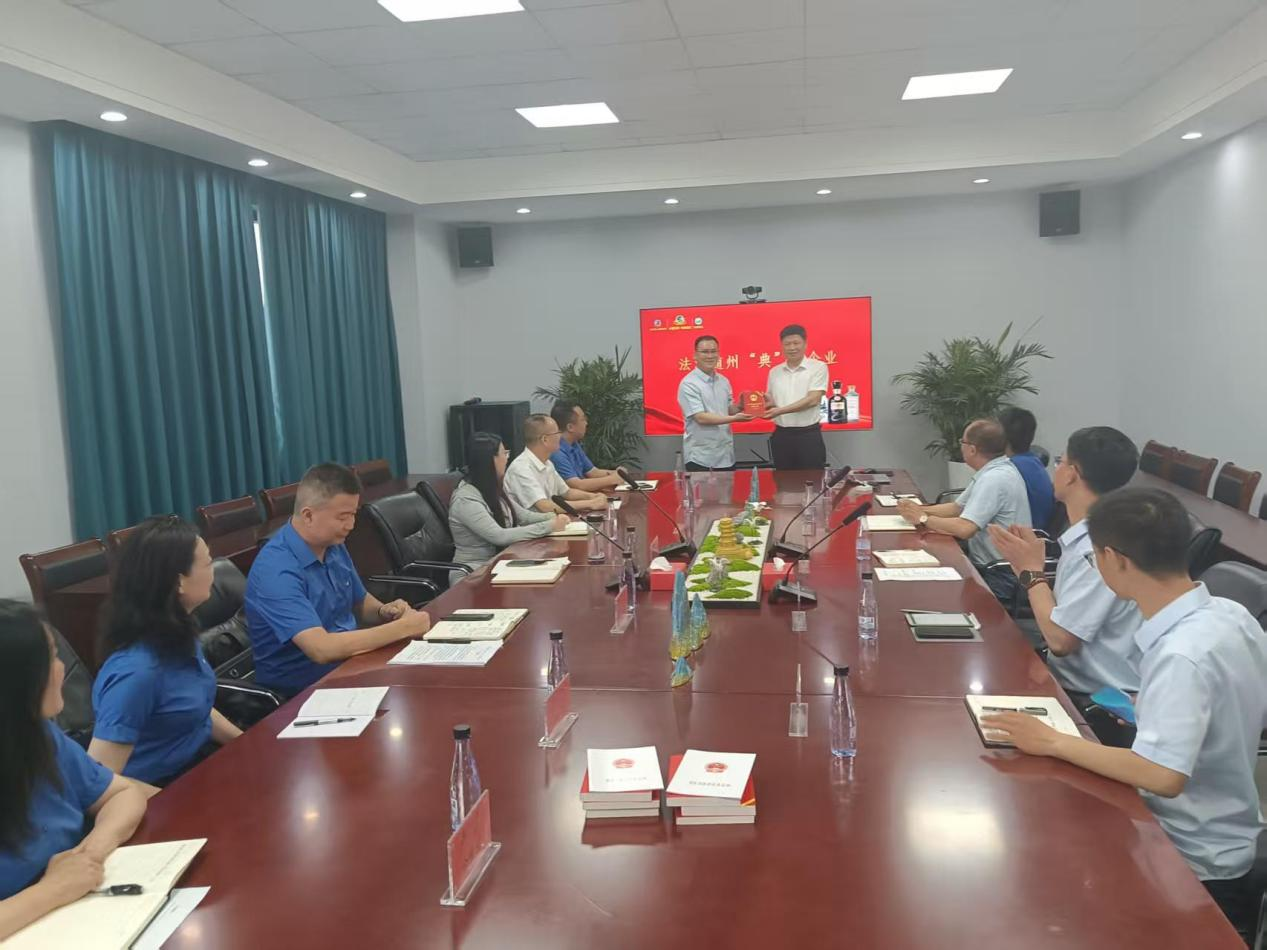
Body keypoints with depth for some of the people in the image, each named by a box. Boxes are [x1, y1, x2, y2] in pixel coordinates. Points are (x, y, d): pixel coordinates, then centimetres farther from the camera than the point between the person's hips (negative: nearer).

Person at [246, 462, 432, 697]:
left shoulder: (333, 547, 3)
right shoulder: (278, 571, -23)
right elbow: (322, 649, -32)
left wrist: (384, 612, -4)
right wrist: (403, 628, -26)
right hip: (304, 689, -8)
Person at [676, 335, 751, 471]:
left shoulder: (724, 381, 10)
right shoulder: (688, 383, -12)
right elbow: (701, 418, -18)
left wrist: (740, 406, -5)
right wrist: (734, 418, -21)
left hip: (725, 455, 6)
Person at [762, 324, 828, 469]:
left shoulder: (818, 367, -5)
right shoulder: (774, 372, 10)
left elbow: (812, 400, -14)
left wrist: (780, 410, -20)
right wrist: (767, 403, -6)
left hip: (809, 435, -4)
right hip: (781, 436, 4)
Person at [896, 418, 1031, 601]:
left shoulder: (995, 478, -23)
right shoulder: (993, 471, 9)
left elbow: (964, 528, -28)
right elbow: (957, 507, 16)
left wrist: (923, 519, -13)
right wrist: (919, 509, 0)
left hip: (999, 578, -9)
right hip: (989, 565, 9)